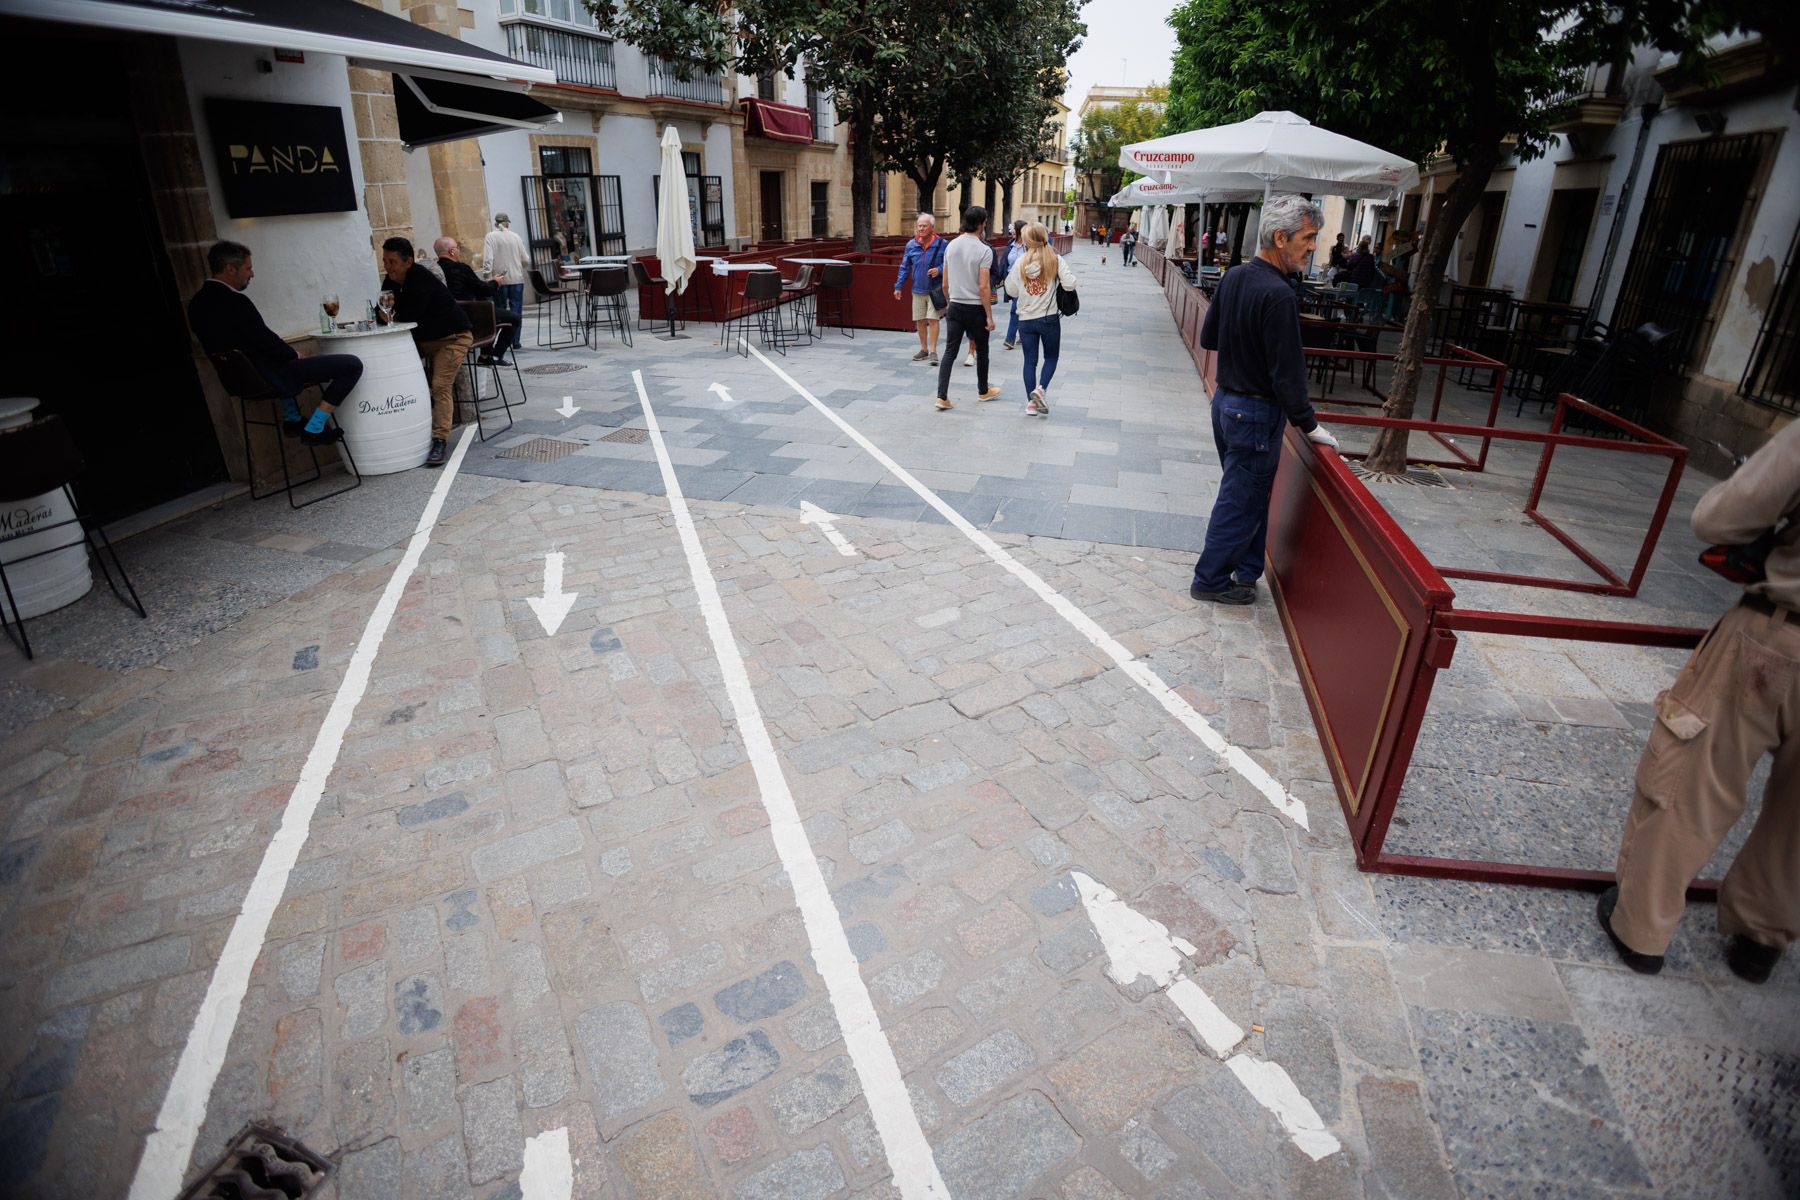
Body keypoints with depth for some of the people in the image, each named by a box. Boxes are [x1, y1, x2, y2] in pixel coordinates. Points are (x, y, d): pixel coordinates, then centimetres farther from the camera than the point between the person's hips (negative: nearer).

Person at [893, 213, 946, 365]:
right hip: (918, 290, 4)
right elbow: (904, 267, 10)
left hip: (935, 290, -4)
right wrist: (898, 286, 7)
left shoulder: (941, 244, -7)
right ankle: (924, 349, 24)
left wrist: (939, 270, -19)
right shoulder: (911, 245, 3)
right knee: (920, 320, 9)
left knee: (933, 319, -8)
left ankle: (933, 352, 0)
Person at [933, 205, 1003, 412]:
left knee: (950, 351, 3)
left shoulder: (951, 246, 4)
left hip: (955, 307, 4)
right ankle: (983, 391, 29)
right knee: (981, 350, 14)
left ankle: (942, 397, -6)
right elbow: (983, 287, -17)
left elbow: (945, 284, 9)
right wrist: (989, 316, -12)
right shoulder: (984, 250, -13)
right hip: (976, 308, -4)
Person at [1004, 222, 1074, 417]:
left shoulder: (1020, 262, -3)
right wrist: (1070, 275, 7)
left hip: (1026, 319, 2)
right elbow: (1070, 284, -13)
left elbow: (1011, 291, 1)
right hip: (1049, 318, -1)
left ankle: (1031, 402, 9)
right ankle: (1041, 388, -9)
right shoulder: (1055, 260, -7)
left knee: (1030, 361, 9)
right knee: (1051, 357, 15)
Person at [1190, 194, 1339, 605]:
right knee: (1241, 501, 4)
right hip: (1257, 413, -9)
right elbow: (1287, 373, -22)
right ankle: (1211, 580, 16)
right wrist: (1309, 425, -13)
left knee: (1246, 493, 19)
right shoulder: (1278, 296, -24)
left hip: (1225, 400, 9)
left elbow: (1207, 338, 14)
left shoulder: (1233, 277, 2)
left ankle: (1244, 570, 30)